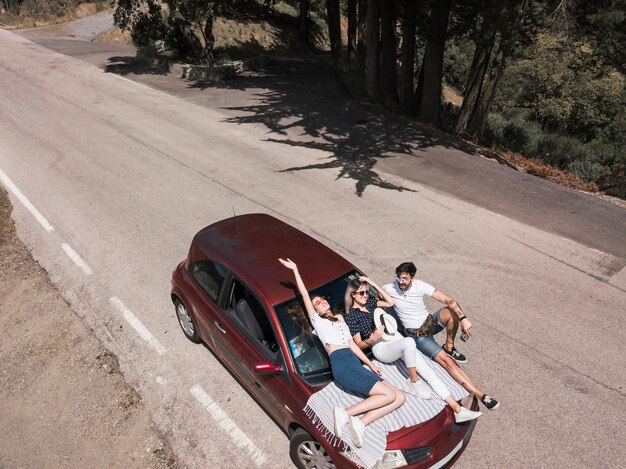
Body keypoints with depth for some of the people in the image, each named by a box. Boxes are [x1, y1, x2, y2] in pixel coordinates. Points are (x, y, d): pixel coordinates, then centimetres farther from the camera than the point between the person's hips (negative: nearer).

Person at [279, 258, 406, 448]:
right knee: (390, 395, -18)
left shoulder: (340, 318, 31)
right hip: (342, 366, -7)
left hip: (356, 365, 7)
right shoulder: (317, 320, 12)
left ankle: (360, 421, -15)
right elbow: (304, 295, 4)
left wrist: (370, 364, 16)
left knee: (400, 397, -7)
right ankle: (345, 413, -15)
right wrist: (295, 270, 5)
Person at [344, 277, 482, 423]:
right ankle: (414, 380, -15)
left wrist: (374, 285, 5)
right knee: (409, 342, -39)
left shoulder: (369, 302, 14)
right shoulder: (351, 317, -4)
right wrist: (372, 339, -25)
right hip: (381, 348, -7)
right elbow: (359, 345, -4)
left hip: (396, 339, 7)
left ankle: (457, 410, -9)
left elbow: (390, 302, 11)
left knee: (429, 372, -7)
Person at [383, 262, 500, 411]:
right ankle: (479, 395, -15)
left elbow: (447, 299, -19)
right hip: (417, 335, -3)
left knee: (450, 311, -28)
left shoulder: (420, 285, -15)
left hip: (430, 322, 3)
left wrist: (463, 318, -30)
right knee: (446, 360, -20)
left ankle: (449, 347, -4)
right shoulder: (389, 289, -17)